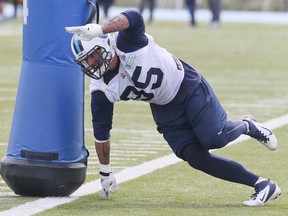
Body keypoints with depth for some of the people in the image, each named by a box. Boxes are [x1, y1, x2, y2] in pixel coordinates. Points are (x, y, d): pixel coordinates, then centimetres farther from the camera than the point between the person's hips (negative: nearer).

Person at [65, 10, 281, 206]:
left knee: (215, 138, -24)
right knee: (195, 157, -11)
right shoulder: (101, 91, -11)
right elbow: (101, 133, 0)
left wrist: (97, 30, -59)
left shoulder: (125, 43, -24)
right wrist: (105, 172, 6)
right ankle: (261, 184, -5)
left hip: (188, 87, -5)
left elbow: (134, 18, -47)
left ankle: (247, 126, 12)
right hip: (164, 111, 5)